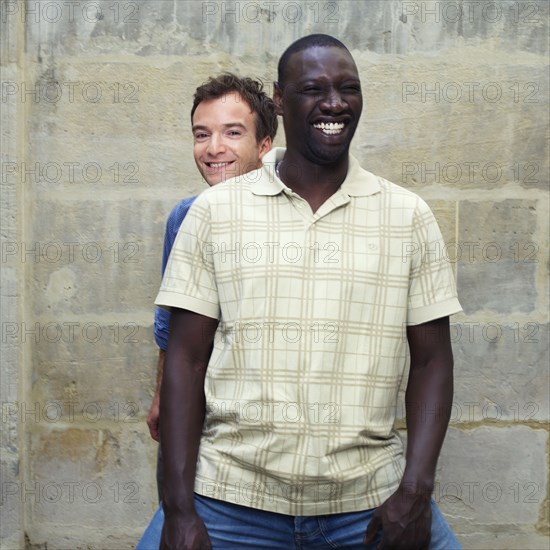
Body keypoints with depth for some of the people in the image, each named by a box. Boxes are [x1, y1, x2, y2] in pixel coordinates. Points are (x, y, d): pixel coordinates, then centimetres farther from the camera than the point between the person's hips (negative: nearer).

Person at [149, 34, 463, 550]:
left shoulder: (409, 216, 4)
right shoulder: (214, 211, 1)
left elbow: (431, 359, 5)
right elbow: (186, 359, 0)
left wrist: (416, 491, -7)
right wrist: (179, 508, -6)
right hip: (228, 500, 0)